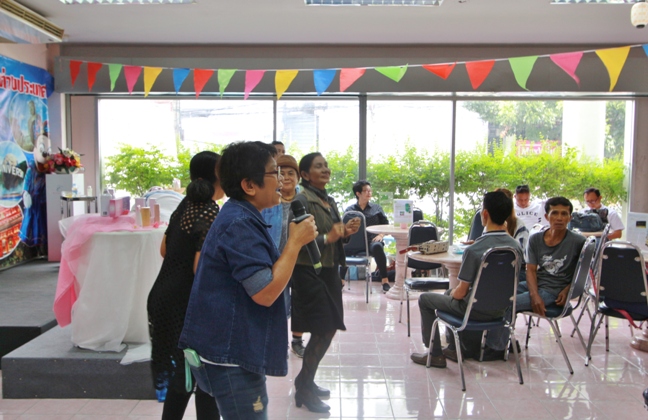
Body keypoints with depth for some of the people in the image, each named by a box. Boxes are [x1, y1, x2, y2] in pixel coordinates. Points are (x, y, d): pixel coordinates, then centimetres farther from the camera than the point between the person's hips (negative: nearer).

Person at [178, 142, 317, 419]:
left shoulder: (239, 217, 11)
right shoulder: (240, 224, -22)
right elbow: (265, 292, -25)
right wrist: (296, 242, -18)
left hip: (230, 348, 11)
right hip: (230, 356, -11)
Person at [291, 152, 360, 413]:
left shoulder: (329, 201, 12)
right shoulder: (301, 200, -14)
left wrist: (345, 233, -1)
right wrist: (327, 238, -29)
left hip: (329, 271, 9)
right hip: (310, 273, -8)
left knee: (328, 329, 14)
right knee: (323, 330, -3)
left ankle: (305, 381, 31)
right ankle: (304, 390, 15)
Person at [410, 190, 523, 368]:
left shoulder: (473, 250, -27)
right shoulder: (516, 246, -7)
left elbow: (461, 293, -19)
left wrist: (452, 293, 5)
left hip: (476, 310, -7)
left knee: (424, 299, 15)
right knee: (449, 293, 31)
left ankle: (435, 354, 19)